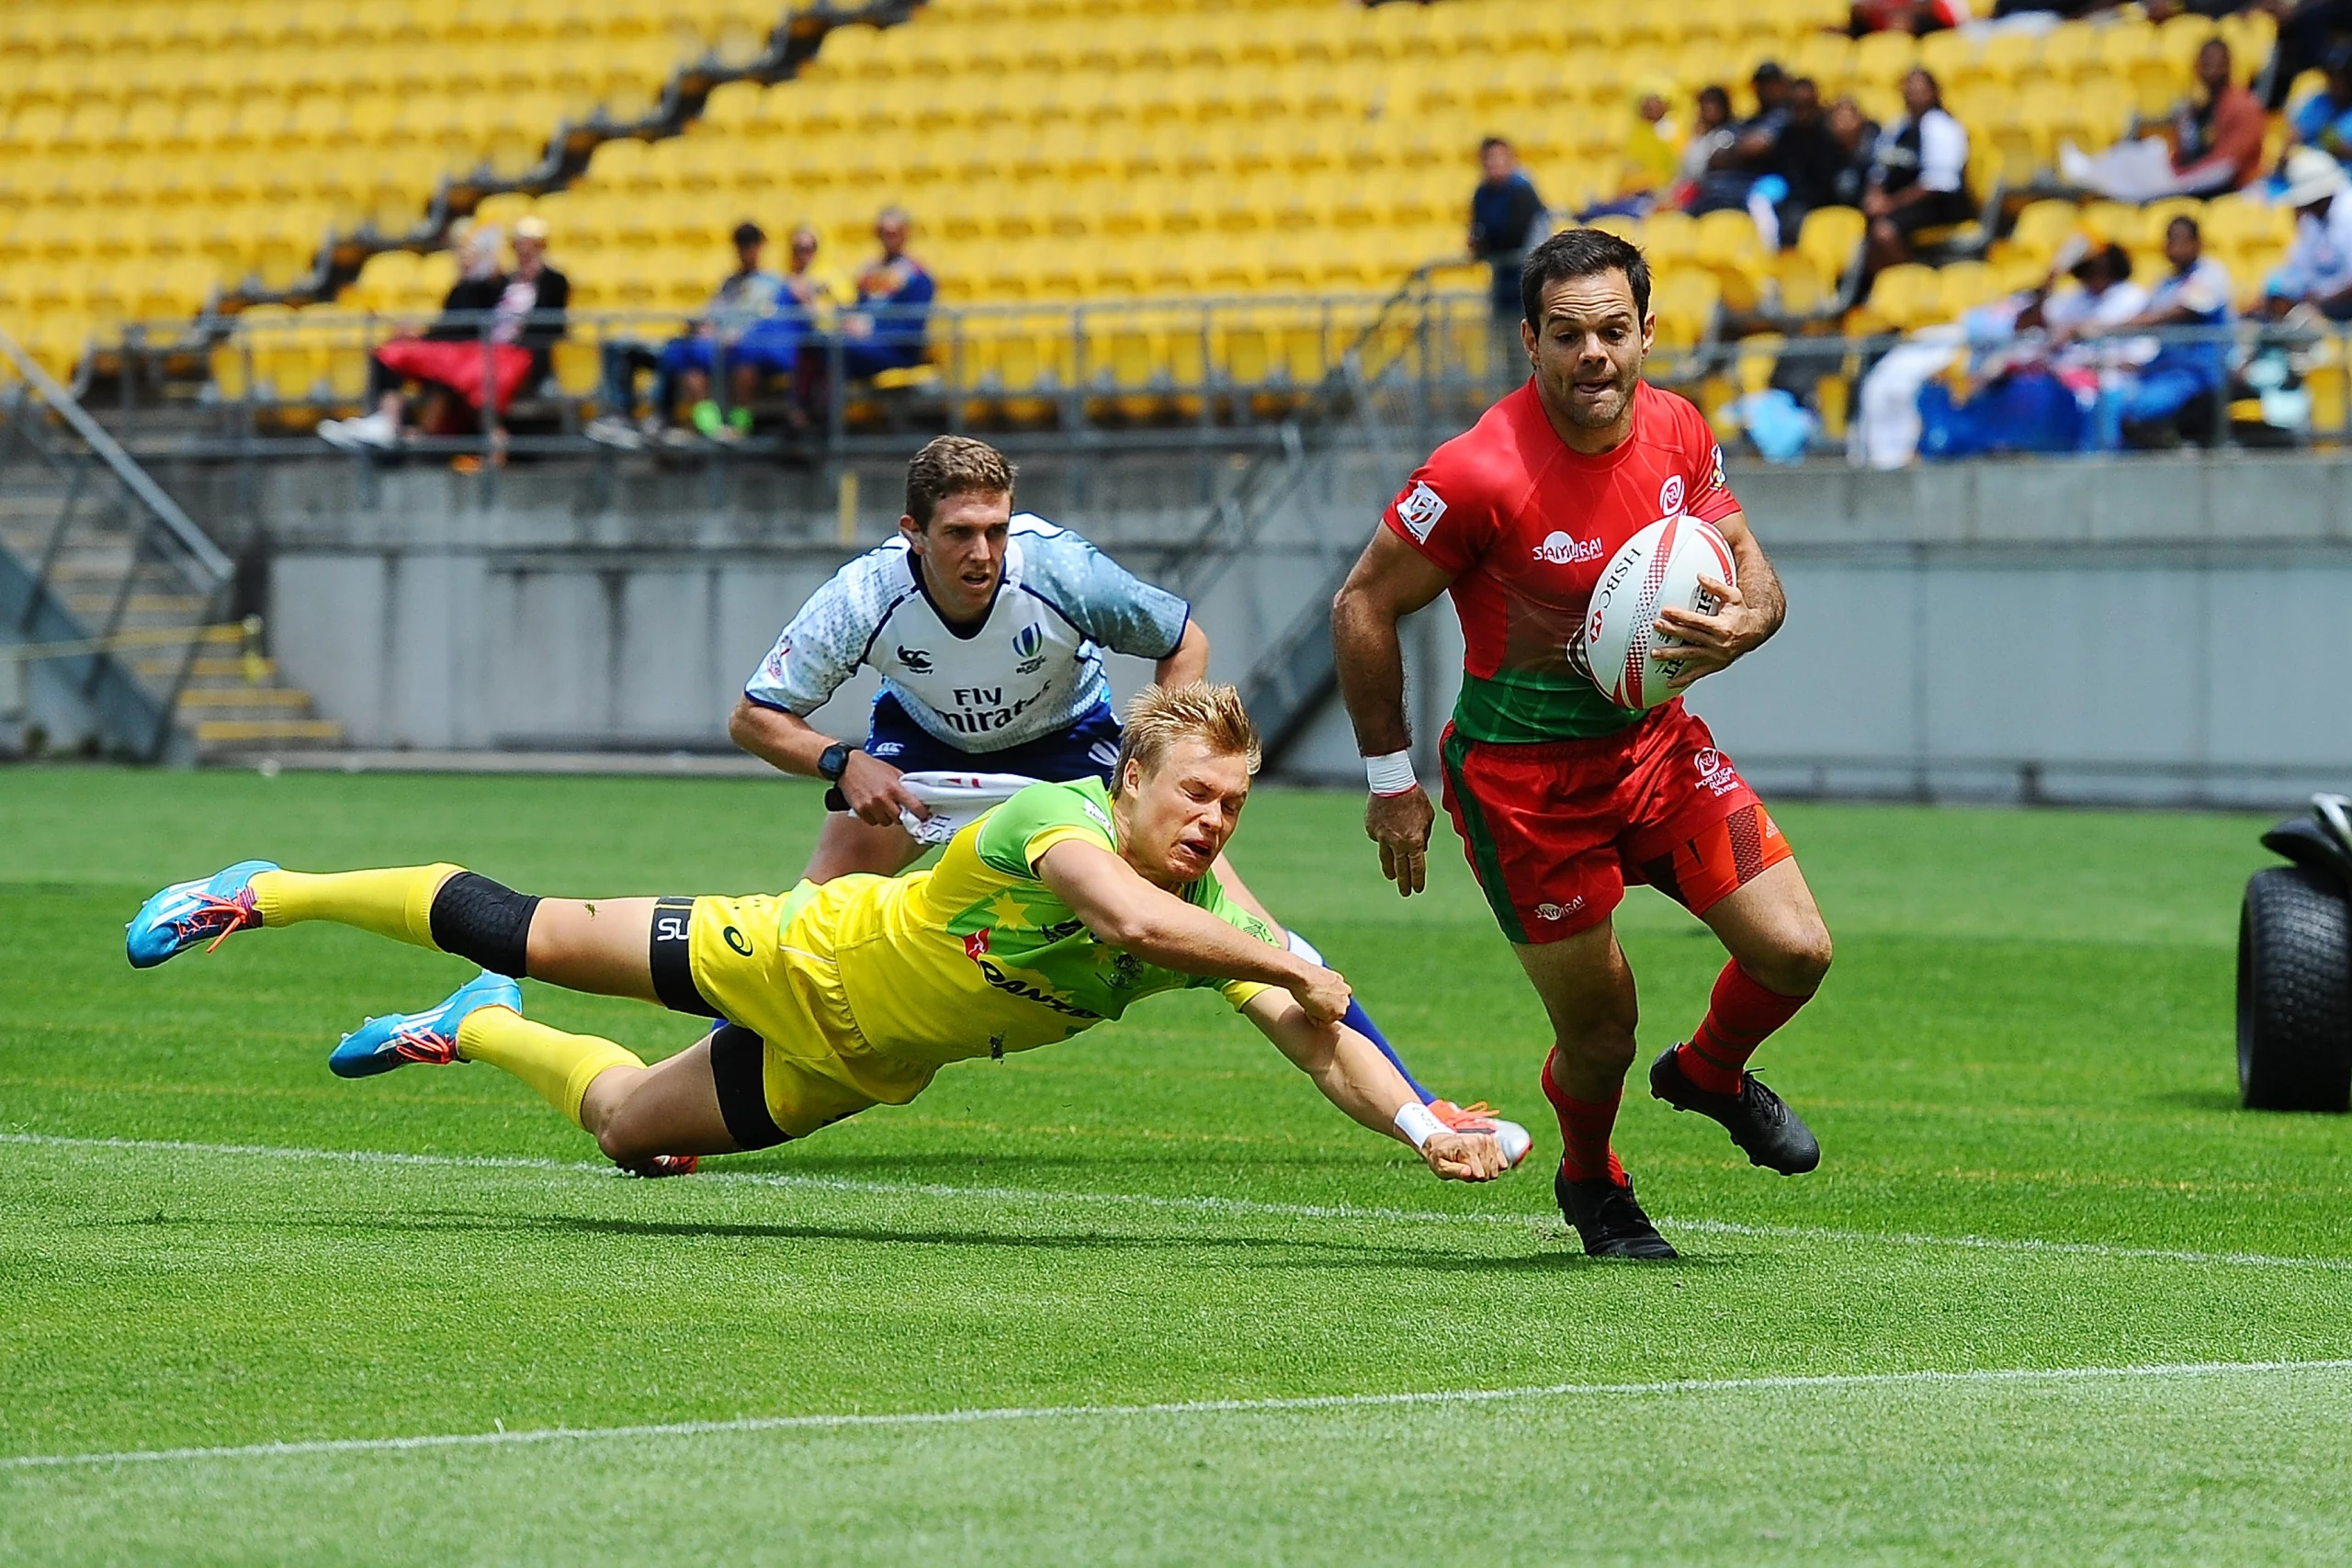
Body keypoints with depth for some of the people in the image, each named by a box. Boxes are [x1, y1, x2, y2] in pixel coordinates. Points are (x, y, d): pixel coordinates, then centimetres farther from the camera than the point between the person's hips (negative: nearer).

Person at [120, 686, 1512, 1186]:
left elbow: (1317, 1040, -20)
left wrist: (1421, 1124, -37)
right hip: (801, 957, -5)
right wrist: (1292, 967, -53)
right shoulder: (1057, 820, -33)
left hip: (848, 1069, 5)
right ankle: (267, 893, 26)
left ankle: (476, 1034, 49)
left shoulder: (1215, 920, -17)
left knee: (624, 1124, 18)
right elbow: (1129, 914, -53)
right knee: (524, 934, 5)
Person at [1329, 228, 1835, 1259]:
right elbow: (1363, 609, -14)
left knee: (1796, 952, -5)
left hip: (1655, 738, 5)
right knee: (1598, 1035, 0)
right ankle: (1590, 1184, 35)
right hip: (1522, 775, -5)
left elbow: (1749, 567, 8)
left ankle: (1710, 1073, 31)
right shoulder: (1481, 475, -23)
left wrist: (1739, 625, -17)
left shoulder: (1676, 433, -5)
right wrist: (1391, 779, -10)